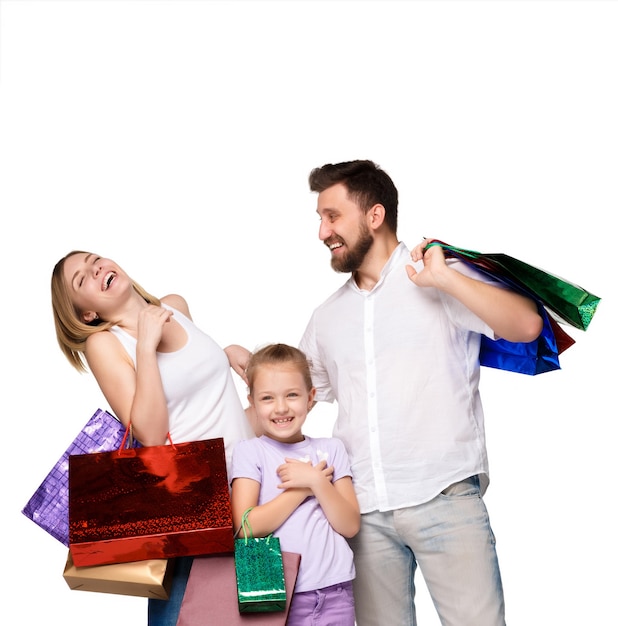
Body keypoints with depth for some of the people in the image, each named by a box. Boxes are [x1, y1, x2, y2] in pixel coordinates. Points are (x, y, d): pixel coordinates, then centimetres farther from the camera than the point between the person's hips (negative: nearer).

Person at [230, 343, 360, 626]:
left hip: (335, 592, 2)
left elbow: (350, 526, 0)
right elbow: (245, 527, -13)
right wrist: (303, 489, -10)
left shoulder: (331, 449, 6)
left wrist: (316, 482, -13)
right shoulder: (249, 451, -2)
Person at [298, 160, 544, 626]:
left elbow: (527, 325, -13)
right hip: (364, 510, 4)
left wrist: (445, 277, -17)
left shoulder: (441, 281, 0)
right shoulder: (327, 317, 16)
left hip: (445, 499, -4)